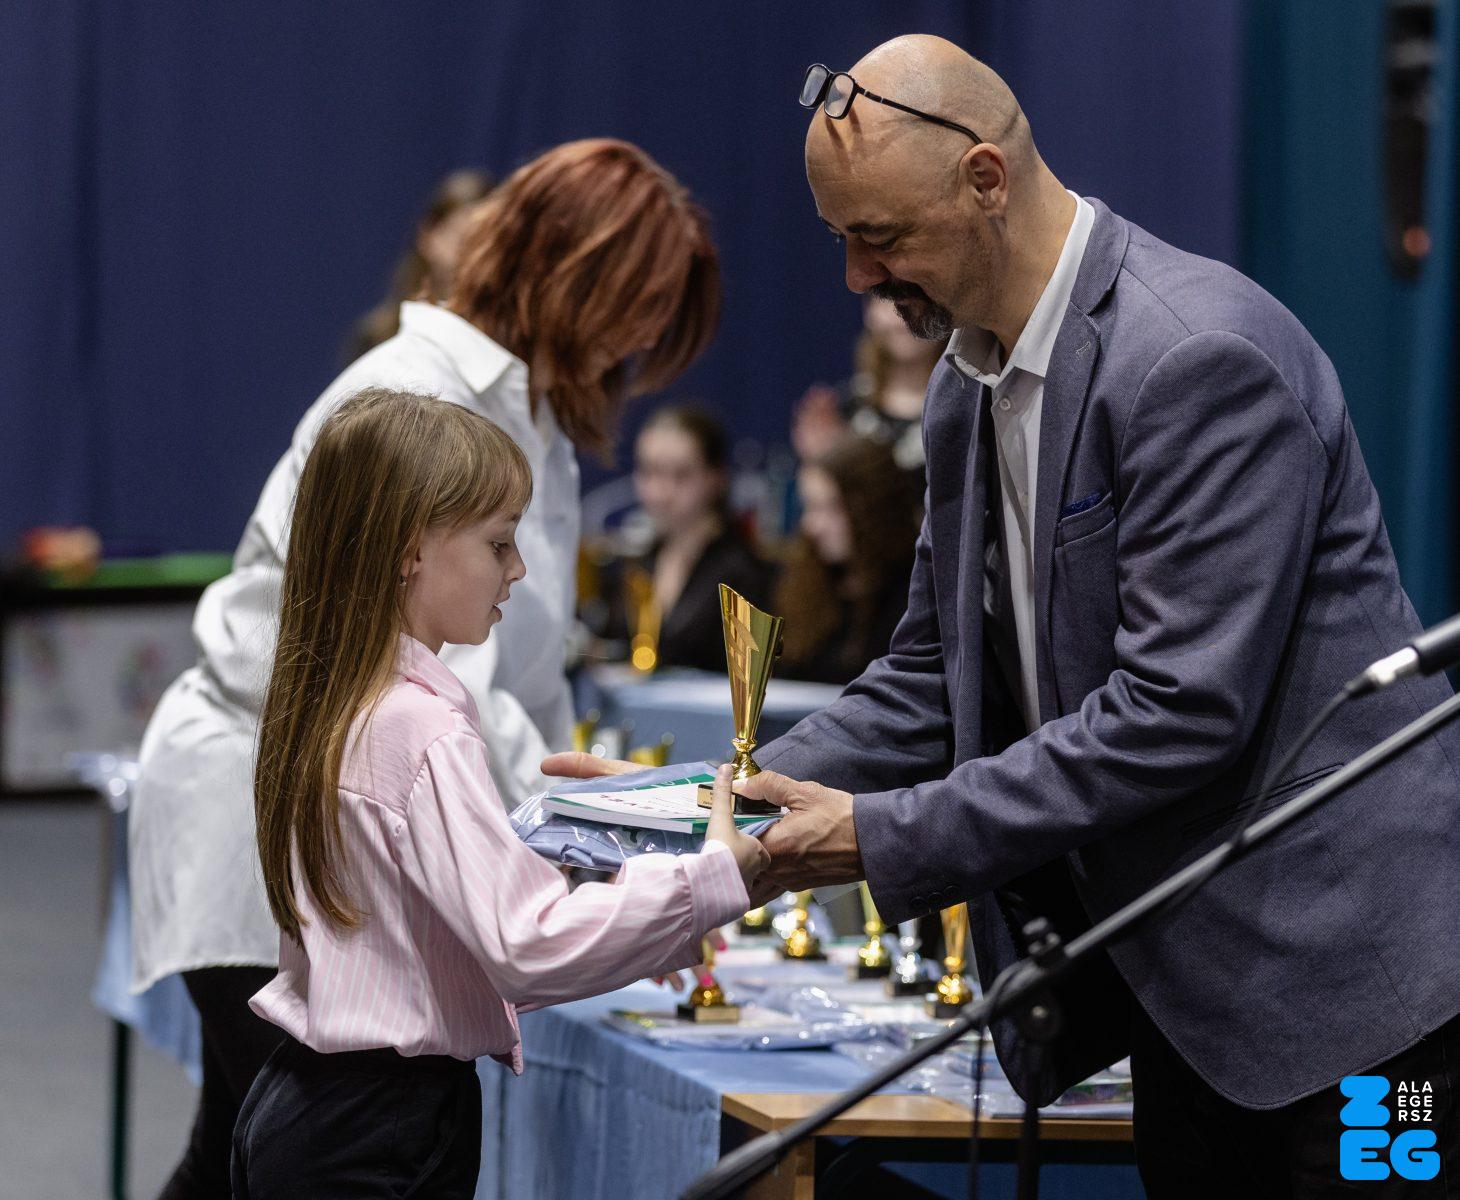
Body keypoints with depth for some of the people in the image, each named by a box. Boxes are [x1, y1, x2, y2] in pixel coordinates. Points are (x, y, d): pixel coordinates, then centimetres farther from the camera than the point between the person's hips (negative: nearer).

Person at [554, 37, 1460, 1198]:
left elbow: (1176, 709, -25)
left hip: (1340, 968, -9)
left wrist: (886, 839, -22)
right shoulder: (971, 385, 9)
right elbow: (934, 683, 15)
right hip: (1186, 987, 9)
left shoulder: (1201, 359, -21)